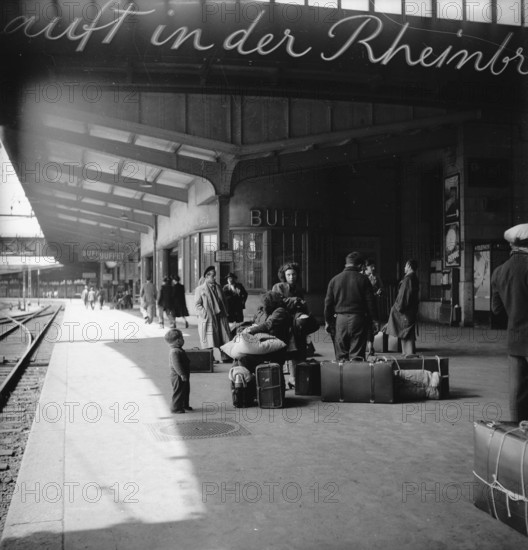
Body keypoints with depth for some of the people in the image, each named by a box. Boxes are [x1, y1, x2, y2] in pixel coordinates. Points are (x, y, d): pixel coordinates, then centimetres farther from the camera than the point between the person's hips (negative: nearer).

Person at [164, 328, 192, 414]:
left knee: (186, 391, 20)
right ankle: (175, 408, 9)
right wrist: (182, 374, -28)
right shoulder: (175, 352, -24)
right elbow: (176, 364, -29)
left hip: (183, 376, 11)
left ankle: (185, 405, 34)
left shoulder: (179, 350, 12)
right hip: (178, 376, -11)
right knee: (178, 392, -1)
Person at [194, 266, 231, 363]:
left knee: (223, 337, 4)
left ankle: (224, 357, 11)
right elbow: (197, 304, -7)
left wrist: (225, 312, 9)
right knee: (210, 339, -3)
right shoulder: (200, 289, -4)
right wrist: (205, 314, -16)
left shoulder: (218, 287, 14)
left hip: (220, 317, 5)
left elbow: (223, 301, 20)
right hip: (208, 319, -5)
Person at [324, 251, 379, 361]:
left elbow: (328, 303, 7)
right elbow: (370, 302, -2)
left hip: (340, 319, 2)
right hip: (358, 318, -2)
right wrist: (375, 321, 5)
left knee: (341, 355, 8)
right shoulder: (363, 279, -1)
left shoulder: (335, 280, 6)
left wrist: (327, 321, 14)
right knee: (357, 354, 1)